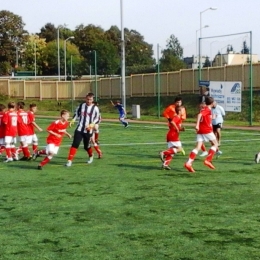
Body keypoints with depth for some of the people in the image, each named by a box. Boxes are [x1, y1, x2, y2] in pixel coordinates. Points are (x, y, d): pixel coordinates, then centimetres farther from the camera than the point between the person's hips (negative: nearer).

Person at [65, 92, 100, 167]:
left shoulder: (95, 108, -5)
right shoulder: (81, 106, 3)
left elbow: (97, 118, 0)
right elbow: (76, 113, 15)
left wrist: (92, 124, -17)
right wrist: (73, 120, -2)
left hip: (88, 131, -1)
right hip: (79, 129, 1)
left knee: (86, 146, 12)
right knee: (75, 144, -11)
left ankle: (91, 156, 44)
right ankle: (69, 161, -10)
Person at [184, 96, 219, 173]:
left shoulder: (203, 109, 18)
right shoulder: (208, 110, -6)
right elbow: (199, 115, -21)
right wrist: (197, 125, -30)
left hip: (200, 131, 7)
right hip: (207, 130, -7)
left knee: (198, 147, -2)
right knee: (215, 144, 10)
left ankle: (189, 163, -18)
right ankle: (208, 160, -3)